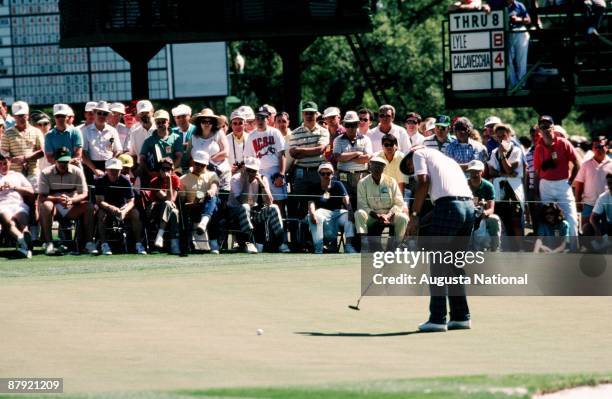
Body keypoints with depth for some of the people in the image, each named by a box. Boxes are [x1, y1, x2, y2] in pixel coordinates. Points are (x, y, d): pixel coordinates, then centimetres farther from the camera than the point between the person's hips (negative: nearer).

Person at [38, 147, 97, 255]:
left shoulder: (77, 171, 1)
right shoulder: (46, 173, -4)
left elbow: (84, 194, -5)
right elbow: (41, 197, -12)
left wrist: (71, 200, -27)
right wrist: (58, 199, -31)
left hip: (72, 208, 2)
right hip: (55, 208, -2)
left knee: (89, 206, -25)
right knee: (46, 205, -36)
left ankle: (89, 242, -23)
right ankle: (48, 243, -34)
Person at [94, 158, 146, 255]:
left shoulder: (125, 181, -7)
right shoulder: (100, 181, -11)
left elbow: (131, 202, -12)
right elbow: (99, 201, -20)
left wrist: (124, 211, -34)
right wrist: (111, 208, -39)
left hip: (122, 208, 2)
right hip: (106, 207, -2)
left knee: (135, 213, -26)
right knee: (101, 214, -35)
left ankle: (138, 244, -23)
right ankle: (104, 244, -34)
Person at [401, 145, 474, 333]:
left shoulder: (418, 154, 13)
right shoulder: (447, 159, 33)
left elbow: (423, 182, -4)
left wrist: (414, 215, -3)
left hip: (448, 204, -7)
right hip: (469, 205, 7)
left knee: (439, 266, -2)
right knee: (456, 265, 16)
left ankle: (437, 319, -5)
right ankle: (461, 317, 17)